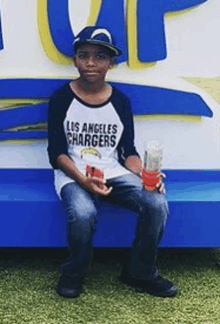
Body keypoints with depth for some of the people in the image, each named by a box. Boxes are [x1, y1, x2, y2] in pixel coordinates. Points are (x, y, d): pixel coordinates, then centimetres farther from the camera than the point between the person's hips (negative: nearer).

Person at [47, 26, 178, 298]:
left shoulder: (121, 102, 5)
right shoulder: (62, 98, -3)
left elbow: (128, 152, 7)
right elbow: (57, 152, -6)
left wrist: (145, 174, -14)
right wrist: (83, 180, -22)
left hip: (113, 172, 3)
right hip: (73, 174, -3)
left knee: (157, 204, -23)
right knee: (83, 213, -37)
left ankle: (140, 273, 1)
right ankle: (73, 274, -5)